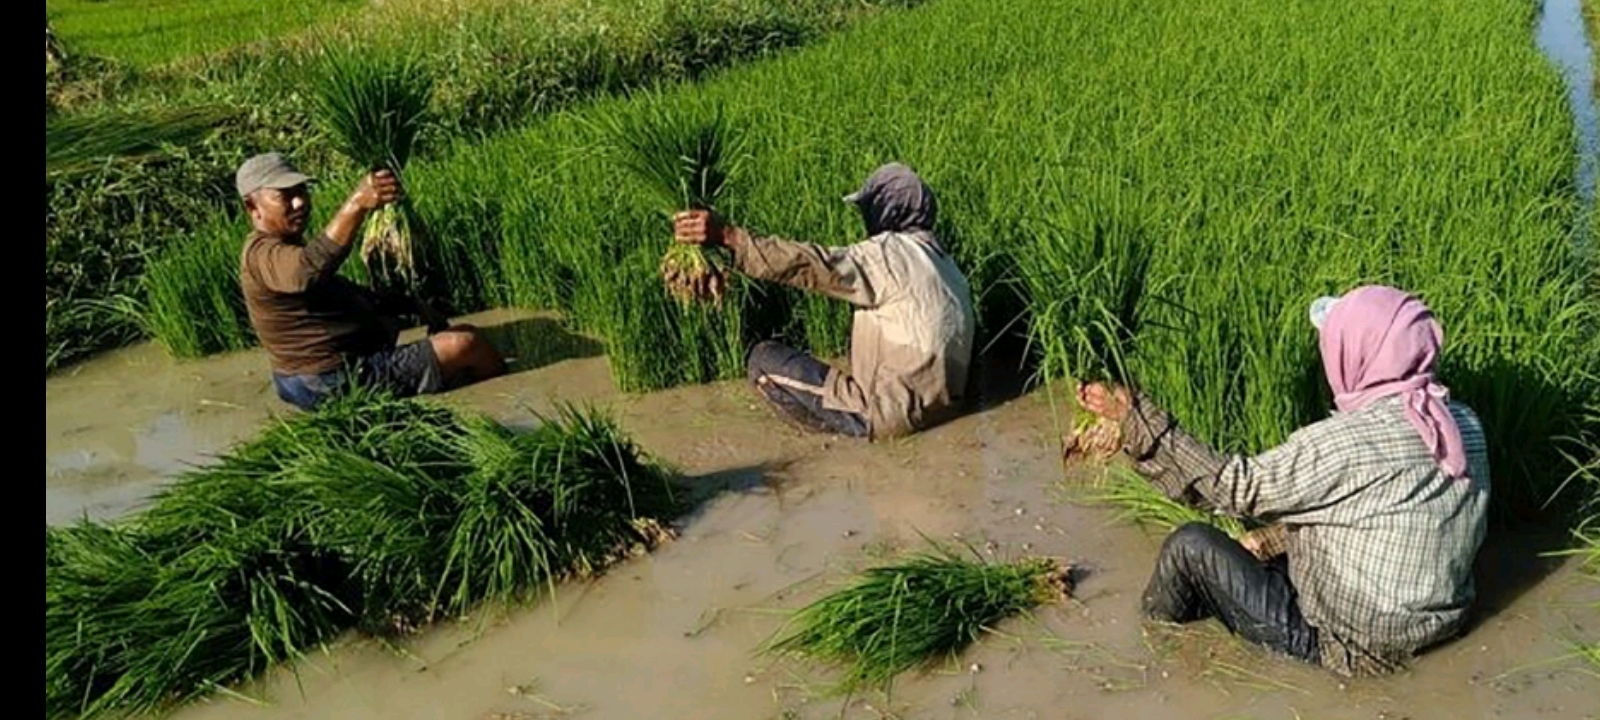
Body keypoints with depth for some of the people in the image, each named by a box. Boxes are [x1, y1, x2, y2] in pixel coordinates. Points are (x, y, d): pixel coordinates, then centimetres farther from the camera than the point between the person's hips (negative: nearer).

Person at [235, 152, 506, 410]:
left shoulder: (289, 246, 15)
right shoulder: (262, 254, -19)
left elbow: (345, 292, 23)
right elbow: (308, 269, -43)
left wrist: (414, 306, 8)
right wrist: (356, 205, -56)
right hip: (341, 382, -12)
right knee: (465, 342, -13)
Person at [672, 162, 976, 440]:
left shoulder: (889, 253, -15)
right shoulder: (940, 257, 11)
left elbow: (809, 265, -25)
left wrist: (727, 236, -29)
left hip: (894, 411, -9)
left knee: (763, 359, -7)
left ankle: (853, 423, -1)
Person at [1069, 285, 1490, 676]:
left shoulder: (1344, 443, -27)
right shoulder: (1465, 425, -3)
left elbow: (1237, 487, -17)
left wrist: (1138, 422, -14)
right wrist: (1273, 540, 13)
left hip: (1354, 647, -8)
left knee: (1191, 546, -2)